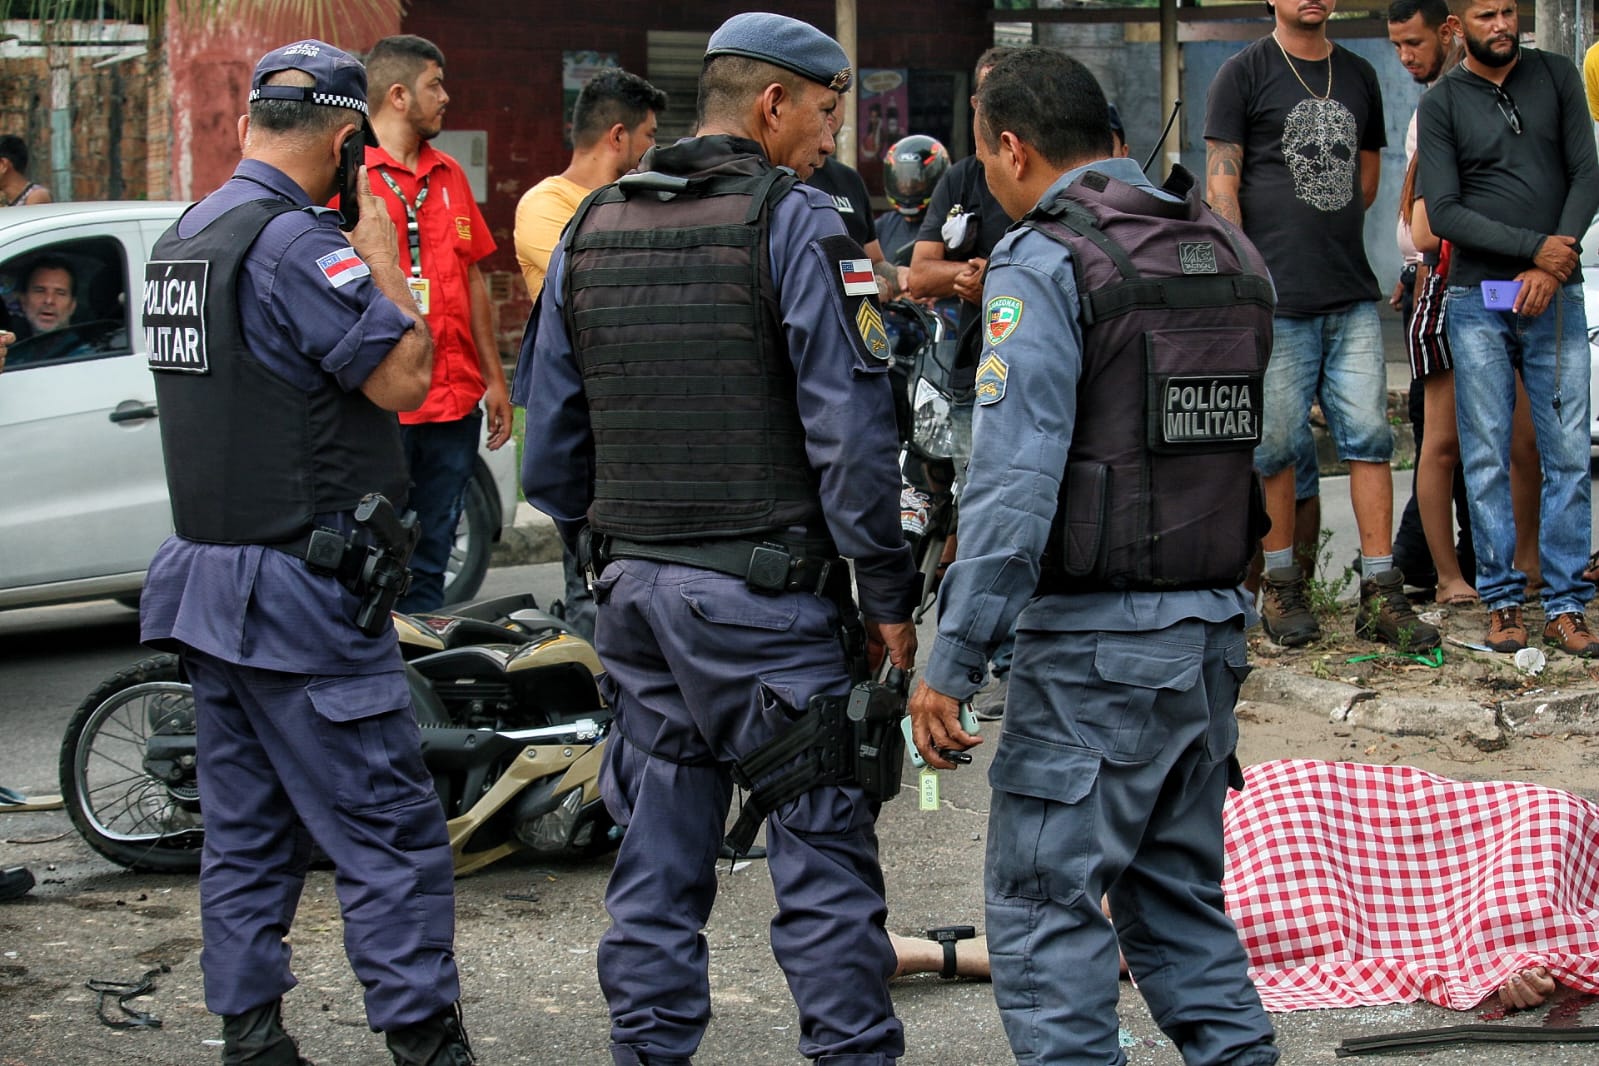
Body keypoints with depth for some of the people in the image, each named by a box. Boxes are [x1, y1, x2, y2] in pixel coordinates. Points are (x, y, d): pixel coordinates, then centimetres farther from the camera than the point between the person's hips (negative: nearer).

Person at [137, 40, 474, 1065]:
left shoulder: (185, 236, 13)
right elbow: (403, 376, -19)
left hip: (204, 580, 9)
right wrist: (382, 253, -7)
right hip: (301, 594, -9)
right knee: (393, 835, -6)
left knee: (248, 830, 12)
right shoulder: (295, 240, -16)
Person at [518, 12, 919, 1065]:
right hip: (764, 594, -6)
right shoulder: (795, 226, -8)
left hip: (634, 584, 6)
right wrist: (887, 594, -8)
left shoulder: (592, 229, 11)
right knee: (824, 850, -1)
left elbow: (550, 440, 15)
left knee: (660, 852, 13)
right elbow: (850, 433, -13)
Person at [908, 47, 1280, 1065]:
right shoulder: (1233, 254, 11)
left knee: (1044, 903, -1)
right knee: (1179, 891, 17)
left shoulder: (1045, 265, -11)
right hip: (1214, 631, 8)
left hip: (1094, 642, -7)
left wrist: (953, 660, -17)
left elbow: (1016, 477, -18)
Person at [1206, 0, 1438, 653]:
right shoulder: (1244, 74, 1)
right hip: (1277, 298, -4)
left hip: (1352, 294, 4)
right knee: (1276, 444, 0)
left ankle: (1381, 594, 1)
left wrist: (1319, 230, 12)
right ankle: (1280, 587, 12)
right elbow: (1221, 188, -4)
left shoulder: (1357, 77, 16)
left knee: (1369, 437, -1)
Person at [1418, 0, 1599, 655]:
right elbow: (1444, 213, -4)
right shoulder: (1441, 105, 3)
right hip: (1478, 301, -1)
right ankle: (1502, 600, 7)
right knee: (1487, 458, 0)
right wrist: (1535, 247, -13)